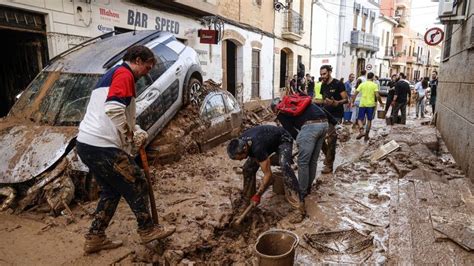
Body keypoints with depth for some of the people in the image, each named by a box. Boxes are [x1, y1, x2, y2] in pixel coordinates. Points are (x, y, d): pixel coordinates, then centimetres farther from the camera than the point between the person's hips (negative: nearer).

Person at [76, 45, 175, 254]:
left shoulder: (111, 75, 24)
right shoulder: (124, 74, -9)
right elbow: (113, 109, -26)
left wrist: (136, 131, 8)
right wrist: (130, 135, -12)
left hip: (86, 144, 10)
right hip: (103, 146, -10)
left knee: (111, 191, 20)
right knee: (137, 186, 4)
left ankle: (95, 238, 27)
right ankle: (147, 230, 20)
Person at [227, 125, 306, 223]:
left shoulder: (257, 148, -42)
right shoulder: (240, 142, -19)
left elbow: (268, 174, -34)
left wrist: (258, 195, -27)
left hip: (283, 140, -7)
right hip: (269, 139, 8)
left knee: (285, 167, -33)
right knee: (248, 168, -3)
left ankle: (300, 206, -30)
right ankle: (247, 199, 14)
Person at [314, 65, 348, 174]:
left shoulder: (338, 84, -10)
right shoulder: (323, 86, 10)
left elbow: (346, 99, -13)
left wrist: (336, 103, -31)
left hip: (335, 117, -7)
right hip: (325, 115, 7)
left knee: (331, 141, -7)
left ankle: (329, 165, 3)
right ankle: (328, 155, 29)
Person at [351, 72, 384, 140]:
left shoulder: (362, 84, 3)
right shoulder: (374, 85, -2)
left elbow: (355, 94, -2)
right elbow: (377, 95, -10)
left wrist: (352, 102, 6)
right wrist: (381, 103, 4)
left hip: (362, 104, 0)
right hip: (371, 104, 0)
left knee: (360, 119, 5)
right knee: (369, 120, 12)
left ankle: (361, 131, -20)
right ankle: (366, 134, 13)